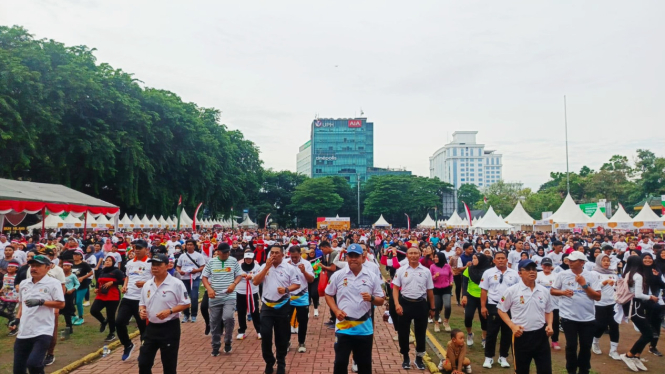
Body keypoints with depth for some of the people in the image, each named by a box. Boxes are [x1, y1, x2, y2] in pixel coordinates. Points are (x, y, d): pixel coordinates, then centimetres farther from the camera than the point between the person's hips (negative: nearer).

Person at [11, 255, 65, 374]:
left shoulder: (53, 283, -8)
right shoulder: (23, 283, 11)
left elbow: (61, 304, -11)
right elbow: (21, 303, 24)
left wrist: (41, 302, -19)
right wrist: (17, 319, 11)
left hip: (43, 331, -6)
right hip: (23, 332, 7)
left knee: (33, 363, -19)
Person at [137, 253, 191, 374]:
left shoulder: (176, 284, -12)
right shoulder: (147, 285, 6)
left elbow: (185, 304, -10)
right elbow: (142, 303, 16)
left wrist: (169, 311, -23)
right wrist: (141, 310, -6)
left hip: (170, 328, -5)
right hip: (151, 327, 6)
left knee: (169, 364, 6)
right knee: (143, 361, 10)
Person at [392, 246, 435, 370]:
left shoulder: (426, 271, 2)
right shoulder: (401, 270, 0)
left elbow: (430, 291, 8)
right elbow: (395, 288, 0)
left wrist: (432, 308, 12)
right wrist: (397, 304, -12)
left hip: (421, 304, 1)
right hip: (405, 303, -1)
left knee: (421, 332, 10)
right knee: (403, 332, 5)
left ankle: (419, 358, 28)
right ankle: (406, 358, 24)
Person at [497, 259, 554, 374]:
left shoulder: (544, 291, 3)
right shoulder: (511, 291, -9)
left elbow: (548, 311, 16)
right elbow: (501, 310, -1)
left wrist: (549, 325, -2)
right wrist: (512, 326, -13)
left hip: (541, 334, 3)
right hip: (521, 335, -3)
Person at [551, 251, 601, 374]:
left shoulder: (591, 276, -1)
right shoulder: (563, 275, -1)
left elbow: (598, 297, -5)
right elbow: (552, 291, 6)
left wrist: (584, 285, -15)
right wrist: (563, 292, -14)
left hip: (588, 318, 1)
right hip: (568, 317, -1)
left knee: (586, 346, 12)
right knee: (571, 345, 4)